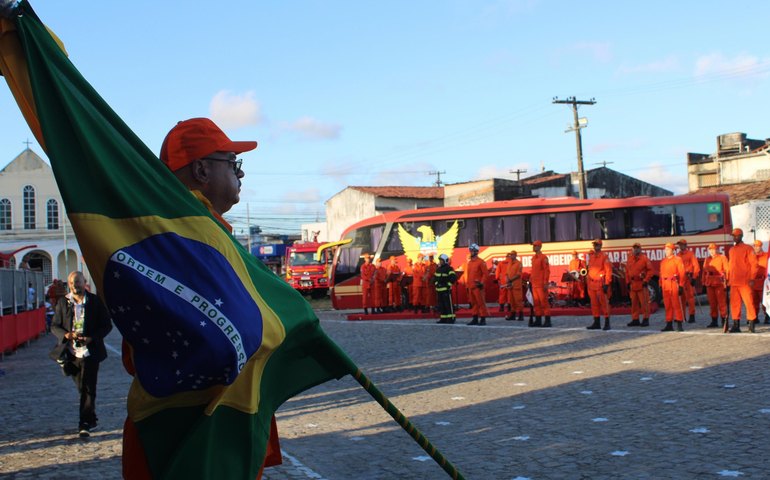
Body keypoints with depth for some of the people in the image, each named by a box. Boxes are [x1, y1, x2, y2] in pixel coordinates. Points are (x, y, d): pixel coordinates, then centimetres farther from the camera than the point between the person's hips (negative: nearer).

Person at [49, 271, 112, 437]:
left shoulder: (96, 302, -2)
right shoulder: (63, 303, 4)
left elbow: (107, 325, 0)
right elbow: (54, 326, 6)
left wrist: (92, 338, -16)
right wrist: (65, 334, -16)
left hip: (90, 352, -3)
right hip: (71, 353, 3)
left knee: (88, 389, -6)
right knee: (83, 389, 14)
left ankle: (85, 424, -4)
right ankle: (91, 420, 28)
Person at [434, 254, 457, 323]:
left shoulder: (449, 268, -8)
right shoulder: (438, 269, 16)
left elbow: (453, 277, -16)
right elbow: (435, 277, 25)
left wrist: (449, 284, -15)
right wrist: (436, 283, 9)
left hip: (446, 290, -8)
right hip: (439, 289, 8)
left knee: (448, 304, -8)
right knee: (441, 305, 10)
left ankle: (451, 318, -5)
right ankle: (443, 318, 16)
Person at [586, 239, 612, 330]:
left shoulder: (604, 257, -6)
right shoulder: (591, 257, 15)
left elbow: (608, 271, -10)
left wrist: (606, 284, -15)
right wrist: (589, 284, 15)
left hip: (601, 284, -7)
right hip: (592, 284, 7)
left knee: (604, 303, -5)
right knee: (594, 304, 9)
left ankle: (607, 323, -1)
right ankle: (596, 323, 17)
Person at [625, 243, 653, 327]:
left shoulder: (644, 259, -4)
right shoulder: (630, 259, 13)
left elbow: (650, 270, -6)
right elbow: (627, 272, 16)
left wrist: (645, 280, -11)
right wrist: (628, 282, 11)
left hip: (642, 284, -5)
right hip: (632, 284, 5)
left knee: (644, 303, -4)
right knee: (634, 303, 9)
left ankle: (645, 319, 0)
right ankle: (635, 319, 16)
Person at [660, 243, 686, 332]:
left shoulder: (677, 259, -1)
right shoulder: (663, 261, 15)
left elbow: (682, 273, -5)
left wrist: (681, 286, -11)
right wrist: (661, 286, 10)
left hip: (674, 284, -5)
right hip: (665, 285, 5)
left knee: (676, 304, -5)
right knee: (667, 306, 8)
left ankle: (679, 324, -3)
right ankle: (669, 325, 13)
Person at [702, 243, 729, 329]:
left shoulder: (722, 258, 2)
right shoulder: (707, 260, 15)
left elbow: (727, 270, -1)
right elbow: (704, 271, 16)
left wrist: (727, 281, -9)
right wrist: (704, 283, 12)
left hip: (720, 283, -5)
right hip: (709, 284, 5)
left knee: (722, 302, -5)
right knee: (712, 303, 7)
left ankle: (724, 321, 1)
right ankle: (714, 321, 12)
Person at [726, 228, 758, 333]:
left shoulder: (748, 248, -2)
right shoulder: (731, 250, 16)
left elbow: (754, 264, -5)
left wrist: (752, 279, -12)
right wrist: (728, 278, 15)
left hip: (745, 282, -6)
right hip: (733, 282, 6)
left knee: (748, 302, -5)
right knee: (734, 303, 4)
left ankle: (751, 323, 1)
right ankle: (736, 324, 8)